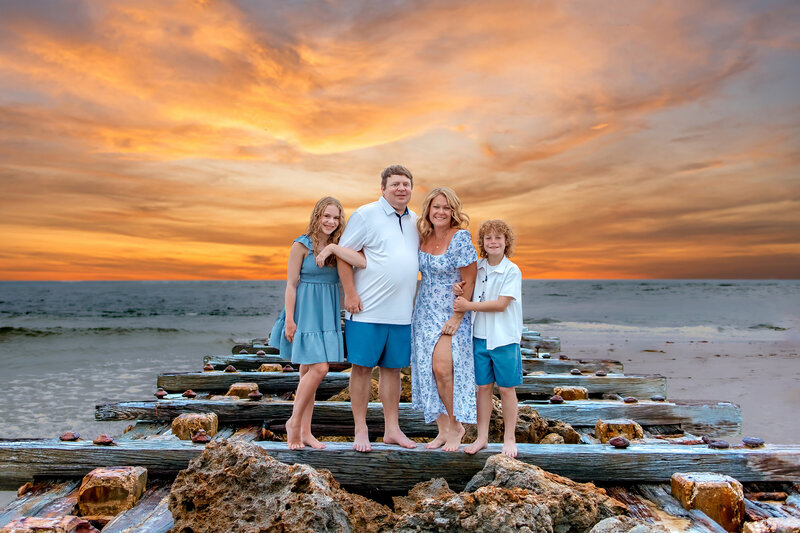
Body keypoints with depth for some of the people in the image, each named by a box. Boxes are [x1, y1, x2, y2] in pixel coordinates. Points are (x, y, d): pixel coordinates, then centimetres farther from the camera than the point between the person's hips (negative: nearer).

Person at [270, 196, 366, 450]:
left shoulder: (336, 246, 7)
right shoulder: (302, 245, -6)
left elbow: (362, 261, -14)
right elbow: (291, 284, -7)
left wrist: (333, 248, -19)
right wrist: (289, 320, -11)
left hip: (326, 314, 5)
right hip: (305, 312, -5)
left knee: (309, 371, 10)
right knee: (319, 368, -13)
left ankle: (305, 432, 18)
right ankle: (293, 422, 6)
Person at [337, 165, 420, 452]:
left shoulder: (414, 221, 14)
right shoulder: (366, 214, -4)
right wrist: (350, 294, -13)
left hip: (401, 311, 6)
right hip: (367, 310, -5)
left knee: (393, 368, 12)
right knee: (362, 367, 1)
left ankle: (392, 429, 22)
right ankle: (361, 431, 13)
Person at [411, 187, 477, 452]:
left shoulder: (461, 238, -13)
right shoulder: (423, 237, 4)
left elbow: (469, 281, -12)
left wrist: (456, 318, -14)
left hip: (452, 313, -6)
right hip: (425, 312, 6)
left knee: (442, 368, -14)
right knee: (428, 370, 4)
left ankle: (456, 425, 8)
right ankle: (443, 429, 16)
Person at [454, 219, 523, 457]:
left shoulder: (512, 271, -9)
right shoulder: (477, 268, 6)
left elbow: (501, 304, -16)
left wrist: (469, 306, -17)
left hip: (504, 338, -4)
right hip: (480, 336, 4)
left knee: (506, 388, 5)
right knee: (483, 387, 10)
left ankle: (509, 438, 19)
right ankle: (482, 437, 20)